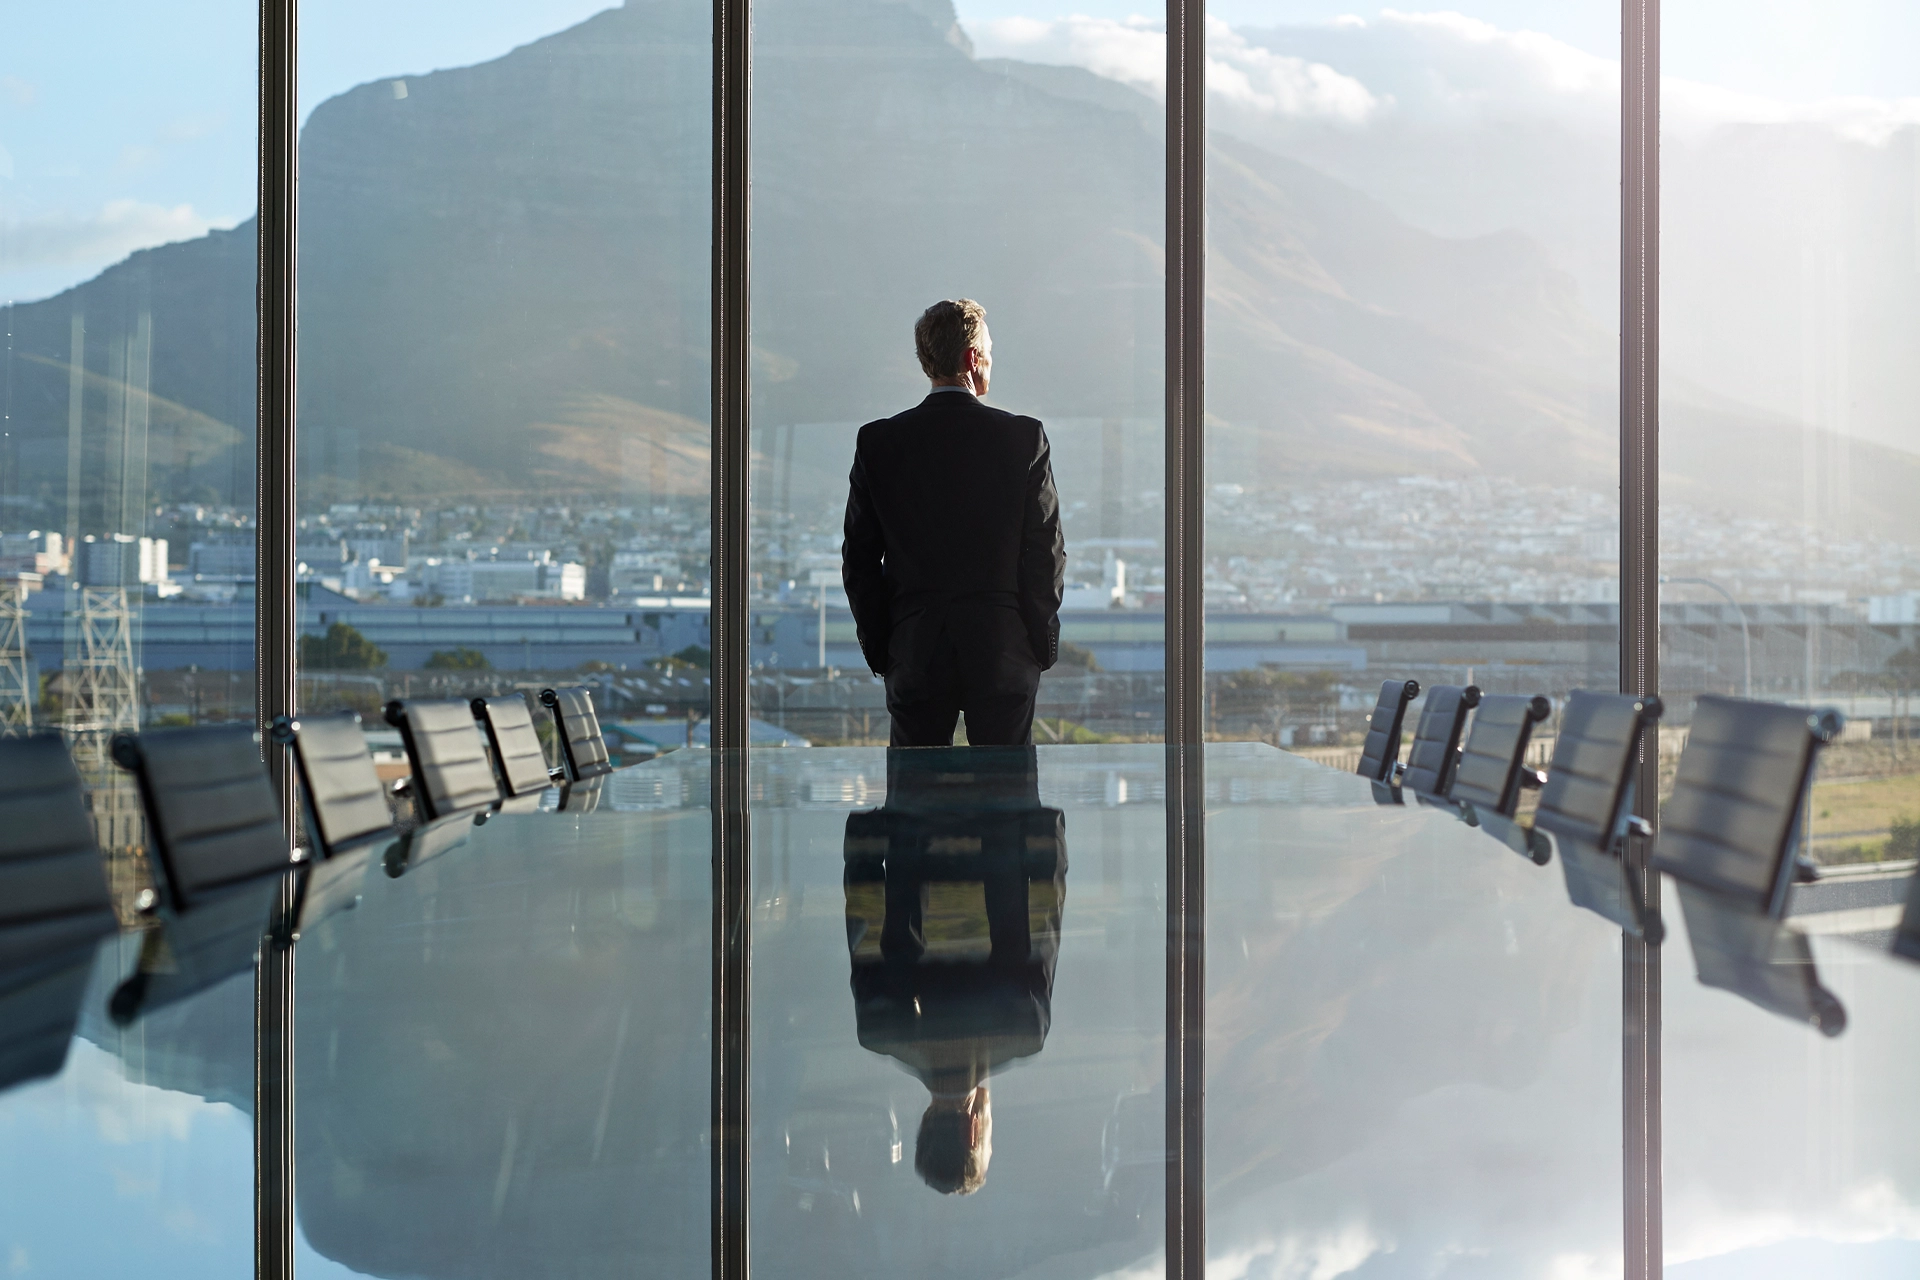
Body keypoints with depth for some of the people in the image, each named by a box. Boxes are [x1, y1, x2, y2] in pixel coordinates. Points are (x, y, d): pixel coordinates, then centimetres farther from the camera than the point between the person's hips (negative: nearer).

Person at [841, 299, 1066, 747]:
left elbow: (859, 559, 3)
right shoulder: (1024, 437, -4)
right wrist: (1043, 644, 7)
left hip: (914, 656, 1)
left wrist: (878, 649, 10)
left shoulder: (878, 441, 0)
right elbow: (1047, 552, -3)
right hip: (1003, 655, -1)